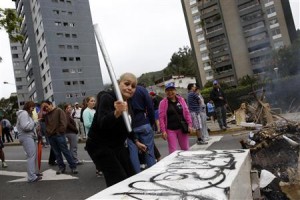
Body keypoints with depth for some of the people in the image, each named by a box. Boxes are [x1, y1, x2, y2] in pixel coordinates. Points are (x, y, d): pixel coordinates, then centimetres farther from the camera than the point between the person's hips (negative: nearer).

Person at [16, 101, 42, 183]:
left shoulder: (27, 114, 24)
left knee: (33, 155, 14)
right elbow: (25, 126, -22)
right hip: (26, 137, -11)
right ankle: (31, 177, -14)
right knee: (31, 156, -14)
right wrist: (34, 122, -10)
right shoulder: (24, 113, -10)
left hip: (30, 136, 11)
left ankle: (33, 172, 23)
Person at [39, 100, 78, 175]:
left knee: (65, 151, -4)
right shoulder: (46, 114, 14)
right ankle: (61, 167, 17)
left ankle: (73, 167, 1)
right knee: (57, 153, 9)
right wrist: (41, 109, 4)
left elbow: (63, 122, -9)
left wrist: (60, 131, -14)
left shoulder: (59, 111, -2)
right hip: (51, 136, 5)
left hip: (59, 135, -5)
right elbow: (39, 117, 0)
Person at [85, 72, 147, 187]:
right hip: (100, 146, -8)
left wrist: (136, 142, 23)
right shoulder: (107, 98, -19)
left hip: (118, 146, 8)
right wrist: (117, 112, -52)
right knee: (119, 183, -14)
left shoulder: (128, 102, 4)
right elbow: (103, 124, -35)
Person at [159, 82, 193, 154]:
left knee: (186, 149, 12)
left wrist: (189, 125, 1)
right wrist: (163, 131, -13)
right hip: (170, 130, -3)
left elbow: (187, 113, 7)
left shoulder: (181, 99, 5)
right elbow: (161, 117, -8)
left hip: (182, 128, 3)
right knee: (173, 151, 0)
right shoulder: (163, 102, -4)